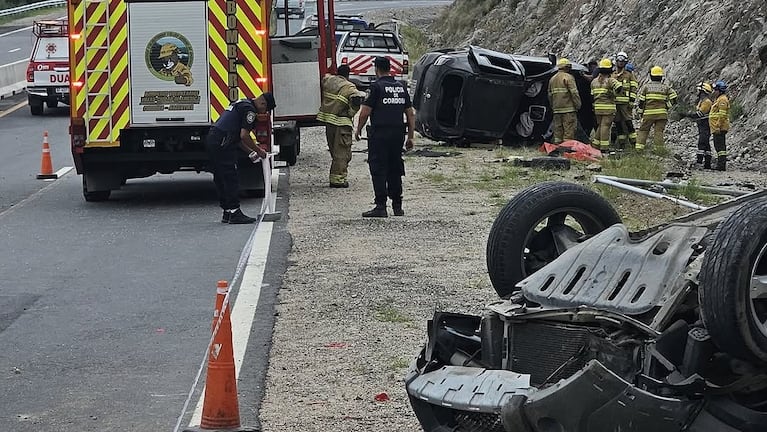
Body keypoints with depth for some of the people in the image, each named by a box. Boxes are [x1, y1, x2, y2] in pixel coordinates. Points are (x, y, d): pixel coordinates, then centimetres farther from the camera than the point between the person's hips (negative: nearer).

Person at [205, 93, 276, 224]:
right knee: (231, 180, -6)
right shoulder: (250, 110, -8)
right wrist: (258, 150, -1)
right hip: (222, 144, -10)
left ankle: (227, 213, 17)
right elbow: (244, 136, -15)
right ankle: (234, 213, -5)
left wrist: (250, 152, 25)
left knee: (221, 180, 13)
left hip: (211, 139, 10)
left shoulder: (242, 104, 24)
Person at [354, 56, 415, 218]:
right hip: (398, 133, 6)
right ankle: (397, 207, 17)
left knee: (378, 170, -3)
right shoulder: (401, 87, 12)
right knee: (395, 170, 14)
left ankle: (381, 207, -8)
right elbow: (411, 114, 14)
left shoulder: (377, 86, -8)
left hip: (379, 134, -6)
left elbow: (365, 112, -10)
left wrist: (358, 130, 5)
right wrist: (410, 136, 19)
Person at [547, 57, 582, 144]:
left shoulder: (552, 79, 15)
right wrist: (578, 105, -7)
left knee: (558, 130, 11)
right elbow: (574, 93, -13)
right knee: (569, 131, -6)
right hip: (568, 109, -7)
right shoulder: (568, 77, -7)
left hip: (557, 110, 7)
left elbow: (550, 95, 18)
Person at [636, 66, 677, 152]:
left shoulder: (646, 86, 2)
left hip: (648, 113, -1)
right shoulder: (666, 87, 5)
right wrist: (666, 106, 9)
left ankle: (639, 148, 1)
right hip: (662, 114, 1)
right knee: (658, 131, 2)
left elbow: (640, 100, 1)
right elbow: (673, 98, -2)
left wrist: (639, 111, 12)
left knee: (643, 130, 9)